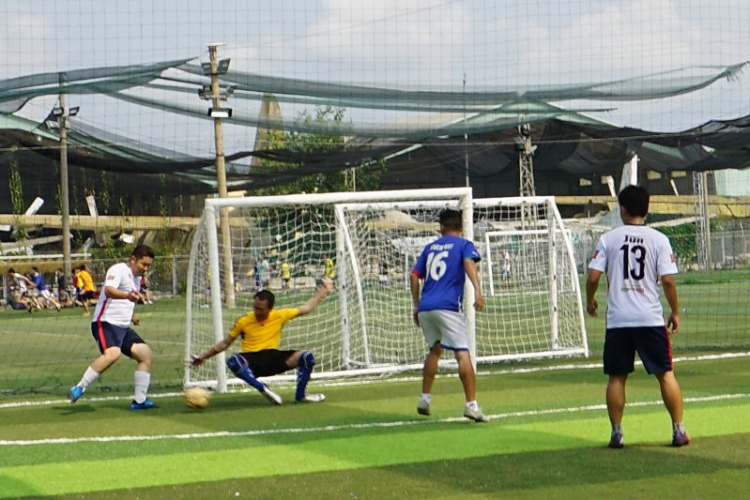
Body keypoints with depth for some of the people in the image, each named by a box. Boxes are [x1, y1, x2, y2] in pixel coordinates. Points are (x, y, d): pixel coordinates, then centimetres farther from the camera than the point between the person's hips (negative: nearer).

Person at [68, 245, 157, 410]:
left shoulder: (136, 277, 19)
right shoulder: (118, 270, -10)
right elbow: (109, 290, -31)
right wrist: (127, 295, -48)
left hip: (124, 327, 9)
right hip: (106, 323, -9)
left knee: (146, 355, 0)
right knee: (112, 353, -32)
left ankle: (139, 400, 7)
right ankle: (79, 389, -25)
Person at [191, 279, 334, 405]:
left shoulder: (280, 316, 1)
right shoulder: (243, 321, -3)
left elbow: (306, 309, 12)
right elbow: (225, 343, 8)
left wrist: (323, 290, 14)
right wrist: (203, 356, 6)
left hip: (273, 358, 2)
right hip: (251, 361, -2)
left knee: (307, 357, -20)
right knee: (233, 361, -38)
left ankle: (300, 395, -2)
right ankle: (264, 389, -34)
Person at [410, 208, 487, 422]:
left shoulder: (430, 247, 22)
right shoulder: (464, 245, 9)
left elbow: (414, 275, 19)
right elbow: (469, 262, -13)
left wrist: (416, 305, 26)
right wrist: (477, 290, -25)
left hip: (425, 308, 5)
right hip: (448, 306, -5)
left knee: (435, 349, 25)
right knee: (463, 354, -9)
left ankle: (425, 398, 23)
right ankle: (471, 404, -20)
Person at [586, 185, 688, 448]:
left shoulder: (608, 238, 0)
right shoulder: (659, 239, -1)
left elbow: (593, 277, -3)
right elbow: (668, 280, -6)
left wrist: (590, 300, 17)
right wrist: (675, 312, 6)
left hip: (618, 319, 0)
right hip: (651, 318, 0)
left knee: (617, 377, 9)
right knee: (666, 374, 7)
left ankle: (617, 433, 10)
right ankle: (679, 430, 5)